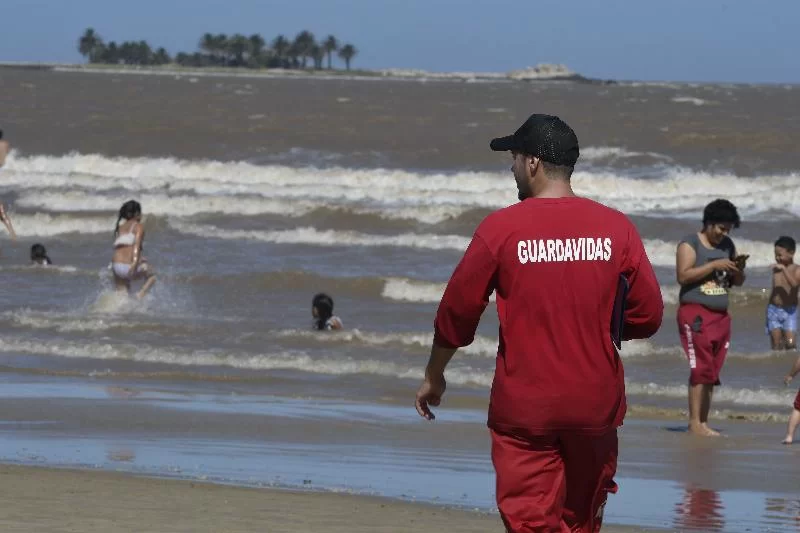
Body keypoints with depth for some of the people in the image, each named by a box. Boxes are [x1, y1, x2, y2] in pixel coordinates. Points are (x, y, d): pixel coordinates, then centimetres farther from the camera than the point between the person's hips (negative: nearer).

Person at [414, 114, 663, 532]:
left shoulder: (501, 228, -8)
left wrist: (433, 376, 15)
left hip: (524, 408, -3)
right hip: (595, 404, 3)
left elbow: (457, 310, -1)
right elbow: (647, 315, 1)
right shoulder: (616, 228, -2)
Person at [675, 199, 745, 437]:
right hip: (695, 313, -7)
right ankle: (694, 422, -12)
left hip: (720, 316, 7)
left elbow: (737, 282, 21)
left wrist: (739, 269, -2)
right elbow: (683, 275, -17)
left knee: (713, 372, 5)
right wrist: (714, 265, -18)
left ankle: (703, 422, 8)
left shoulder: (727, 246, 16)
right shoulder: (690, 244, -3)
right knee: (701, 369, -13)